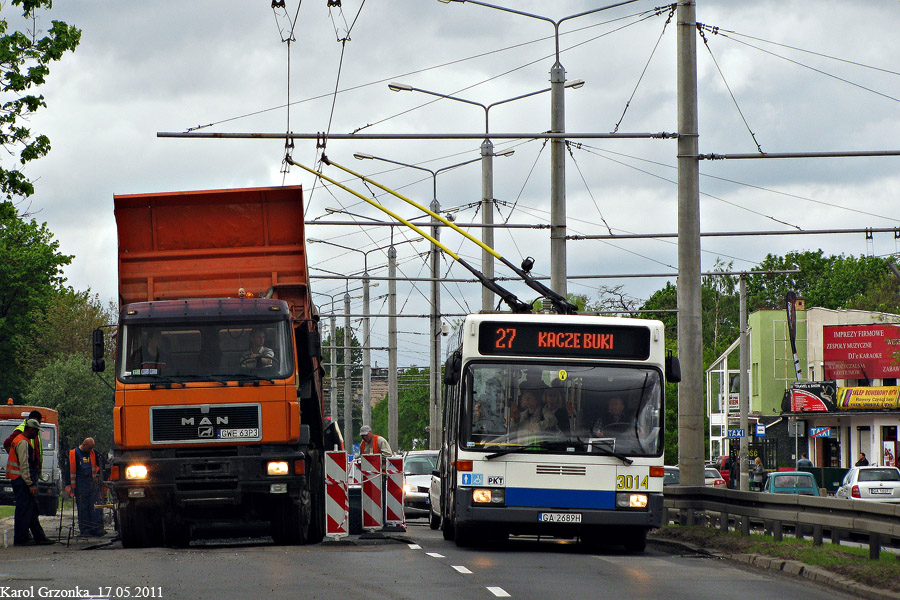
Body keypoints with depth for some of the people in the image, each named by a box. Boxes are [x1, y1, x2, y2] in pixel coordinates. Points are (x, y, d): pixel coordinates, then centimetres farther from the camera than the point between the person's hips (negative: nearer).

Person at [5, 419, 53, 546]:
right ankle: (20, 539, -3)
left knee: (32, 510, 12)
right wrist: (30, 484, -21)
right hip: (22, 482, -11)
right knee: (24, 511, -6)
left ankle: (39, 537, 14)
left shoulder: (18, 440, 18)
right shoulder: (23, 443, -15)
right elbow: (24, 466, -20)